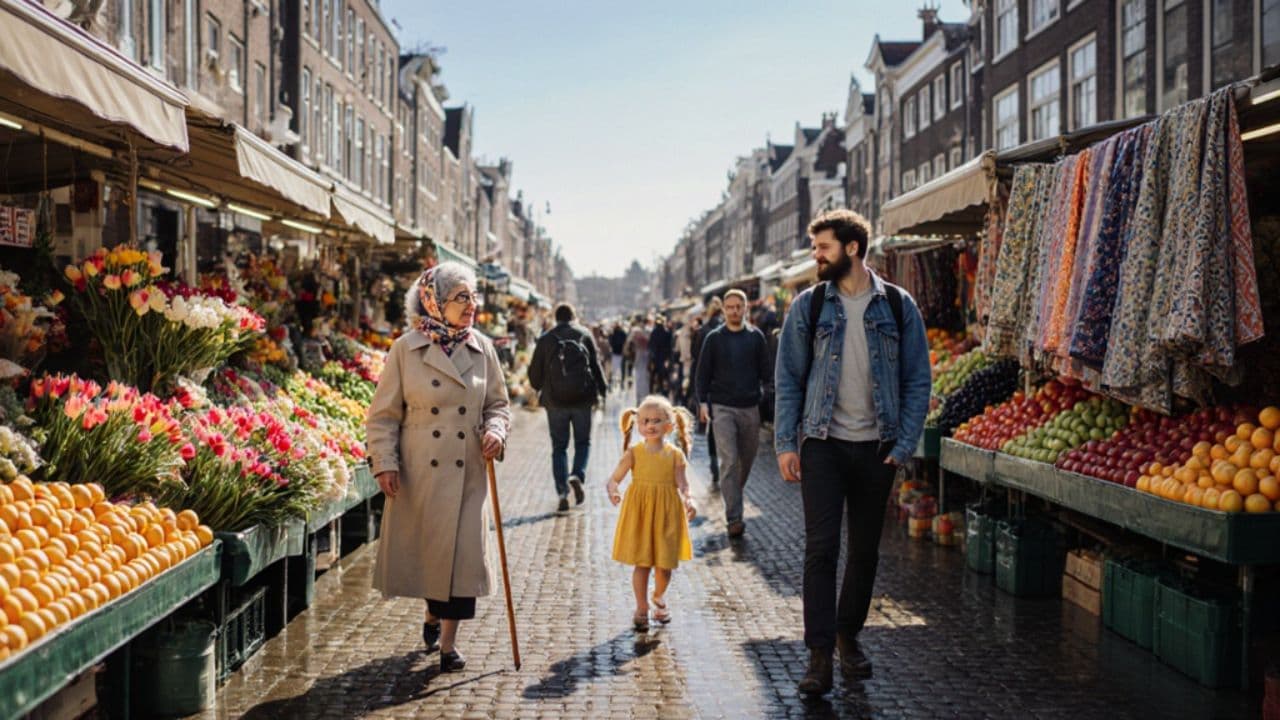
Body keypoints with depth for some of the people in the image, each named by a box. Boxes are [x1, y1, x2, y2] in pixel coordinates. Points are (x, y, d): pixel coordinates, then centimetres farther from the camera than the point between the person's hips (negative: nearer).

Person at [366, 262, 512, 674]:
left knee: (462, 554, 0)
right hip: (417, 473, -1)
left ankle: (448, 643, 14)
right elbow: (383, 413, -1)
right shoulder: (406, 349, -4)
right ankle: (433, 615, 41)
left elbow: (498, 404, 12)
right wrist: (384, 463, -11)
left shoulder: (482, 349, 3)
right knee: (419, 548, 11)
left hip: (467, 474, 1)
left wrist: (495, 431, -9)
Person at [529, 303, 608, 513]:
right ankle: (578, 476, -12)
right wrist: (603, 389, 11)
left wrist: (539, 389, 24)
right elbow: (596, 365, 0)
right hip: (582, 398, 0)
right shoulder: (584, 335, 2)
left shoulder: (545, 339, 3)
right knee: (583, 442, 14)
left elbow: (534, 371, 5)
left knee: (559, 447, 8)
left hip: (555, 401, 0)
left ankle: (562, 493, -1)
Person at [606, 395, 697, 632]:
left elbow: (682, 485, -5)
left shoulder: (675, 454, -3)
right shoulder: (634, 452, -4)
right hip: (639, 514, -1)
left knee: (664, 564, 7)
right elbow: (613, 479, -5)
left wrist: (688, 501, -25)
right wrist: (613, 491, -26)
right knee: (642, 563, 2)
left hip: (666, 516, 1)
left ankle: (659, 597, 37)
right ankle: (641, 608, 18)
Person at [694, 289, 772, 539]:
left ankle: (734, 497, 36)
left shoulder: (756, 336, 6)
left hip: (750, 408, 2)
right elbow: (703, 373, 5)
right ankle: (734, 518, -10)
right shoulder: (714, 338, 3)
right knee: (729, 461, -10)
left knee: (747, 459, 12)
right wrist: (703, 401, -5)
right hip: (722, 408, -2)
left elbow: (766, 371, 7)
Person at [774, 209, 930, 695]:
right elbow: (789, 378, 3)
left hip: (876, 447, 1)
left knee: (865, 549, 11)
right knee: (821, 548, -5)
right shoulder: (808, 305, 2)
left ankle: (848, 635, 29)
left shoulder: (898, 306, 1)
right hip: (823, 444, -1)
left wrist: (904, 445, -4)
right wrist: (786, 444, -4)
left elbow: (917, 380, 3)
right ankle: (820, 655, 1)